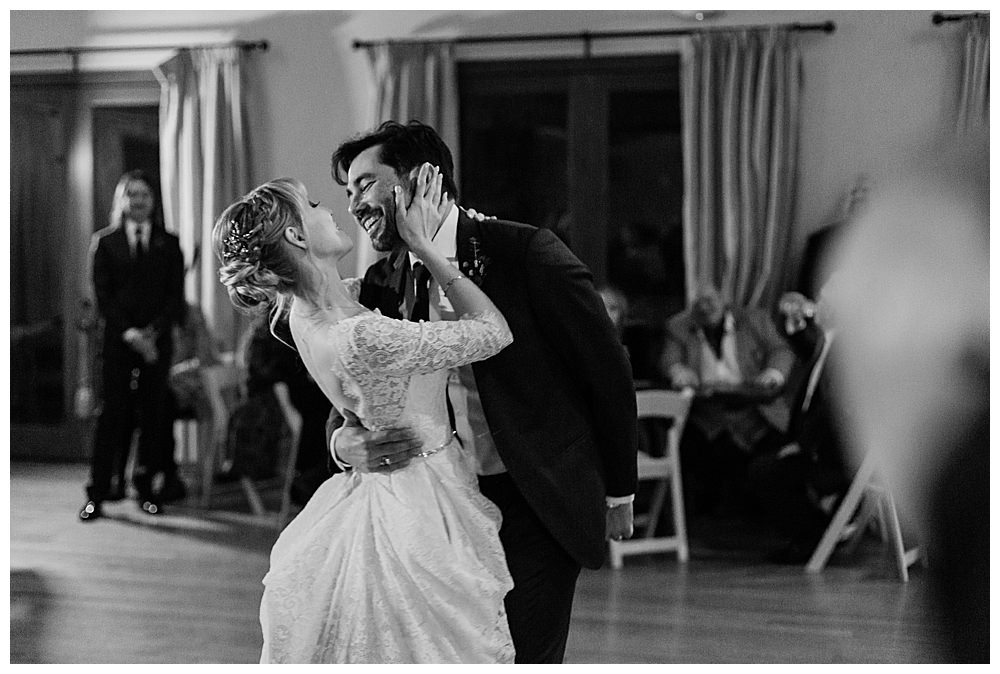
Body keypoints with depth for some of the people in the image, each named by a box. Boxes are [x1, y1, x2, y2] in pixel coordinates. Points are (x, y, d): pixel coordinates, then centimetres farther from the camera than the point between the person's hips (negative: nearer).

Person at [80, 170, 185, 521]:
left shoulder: (169, 244, 11)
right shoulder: (105, 242, 8)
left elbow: (176, 295, 5)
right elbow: (102, 295, 2)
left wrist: (154, 331, -9)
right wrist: (127, 332, -11)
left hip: (157, 341, 1)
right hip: (118, 341, -1)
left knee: (152, 413, -1)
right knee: (114, 413, -6)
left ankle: (145, 487, 8)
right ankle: (98, 493, -5)